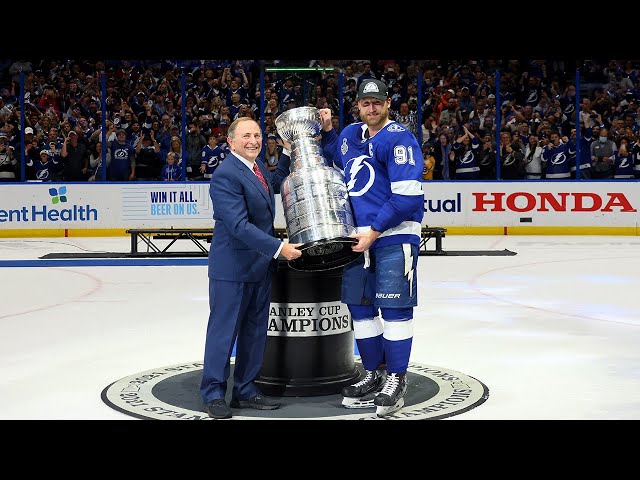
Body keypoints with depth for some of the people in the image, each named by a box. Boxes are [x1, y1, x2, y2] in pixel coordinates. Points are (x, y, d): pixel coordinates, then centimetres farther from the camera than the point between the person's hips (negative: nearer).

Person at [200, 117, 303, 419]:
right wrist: (279, 247, -27)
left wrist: (288, 154, 19)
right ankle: (213, 394, 14)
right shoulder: (225, 174, -19)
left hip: (261, 264, 9)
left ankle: (245, 391, 24)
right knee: (224, 331, 2)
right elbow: (239, 226, -26)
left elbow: (273, 182, 33)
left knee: (255, 332, 13)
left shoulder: (256, 167, 8)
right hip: (232, 267, -8)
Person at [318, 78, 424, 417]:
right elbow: (336, 159, 34)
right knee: (359, 305, 11)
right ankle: (374, 373, 23)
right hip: (359, 234, 8)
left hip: (394, 235, -7)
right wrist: (327, 131, 17)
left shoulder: (399, 139, -12)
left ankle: (396, 380, 6)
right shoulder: (351, 134, 11)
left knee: (394, 307, -3)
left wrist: (374, 232, -18)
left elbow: (407, 196, -19)